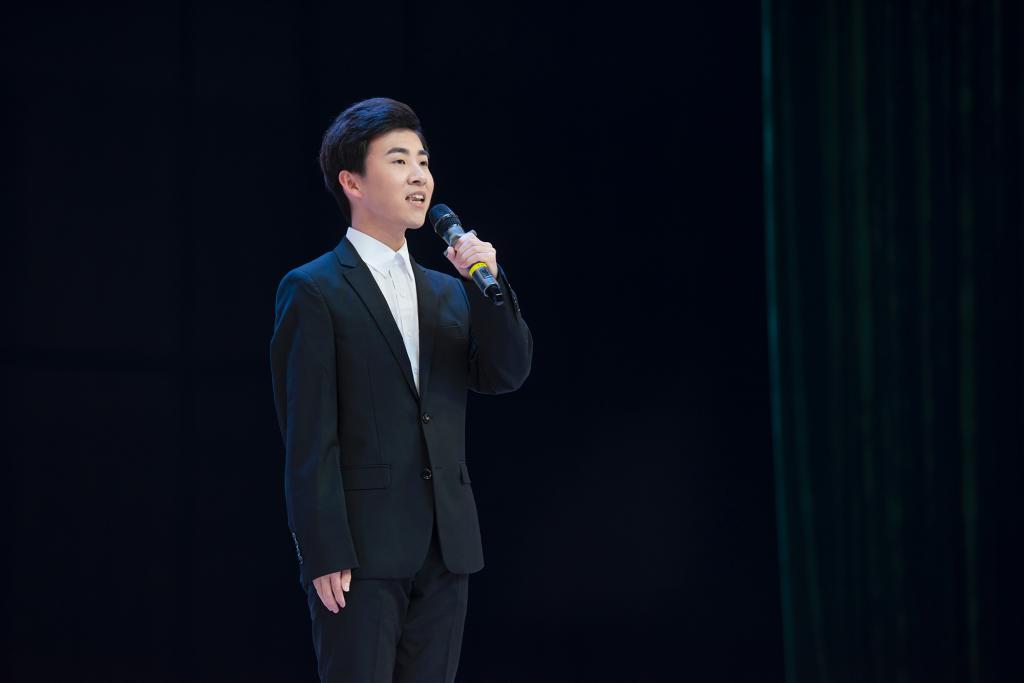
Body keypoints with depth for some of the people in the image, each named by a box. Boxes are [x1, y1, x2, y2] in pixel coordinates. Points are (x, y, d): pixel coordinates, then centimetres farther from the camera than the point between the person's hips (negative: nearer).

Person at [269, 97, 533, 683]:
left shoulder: (448, 293, 17)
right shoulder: (313, 291, -2)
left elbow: (507, 375, 5)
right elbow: (309, 435, -7)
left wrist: (488, 283, -8)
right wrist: (325, 555, -14)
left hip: (446, 553, 6)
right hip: (361, 549, -6)